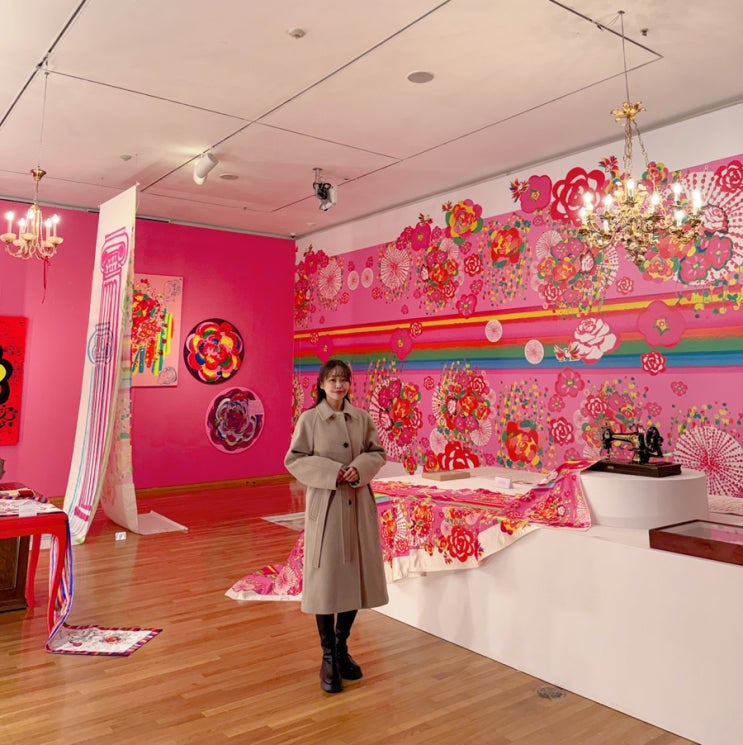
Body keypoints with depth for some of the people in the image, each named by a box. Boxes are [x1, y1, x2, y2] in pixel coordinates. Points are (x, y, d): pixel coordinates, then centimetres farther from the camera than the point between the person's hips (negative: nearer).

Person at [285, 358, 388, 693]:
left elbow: (378, 453, 8)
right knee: (326, 578, 2)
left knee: (356, 575, 11)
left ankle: (342, 646, 32)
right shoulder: (309, 419, -5)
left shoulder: (362, 418, 4)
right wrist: (331, 472, -18)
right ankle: (328, 657, 20)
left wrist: (360, 468, -13)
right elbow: (294, 460, -6)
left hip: (359, 505, 4)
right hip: (325, 504, -3)